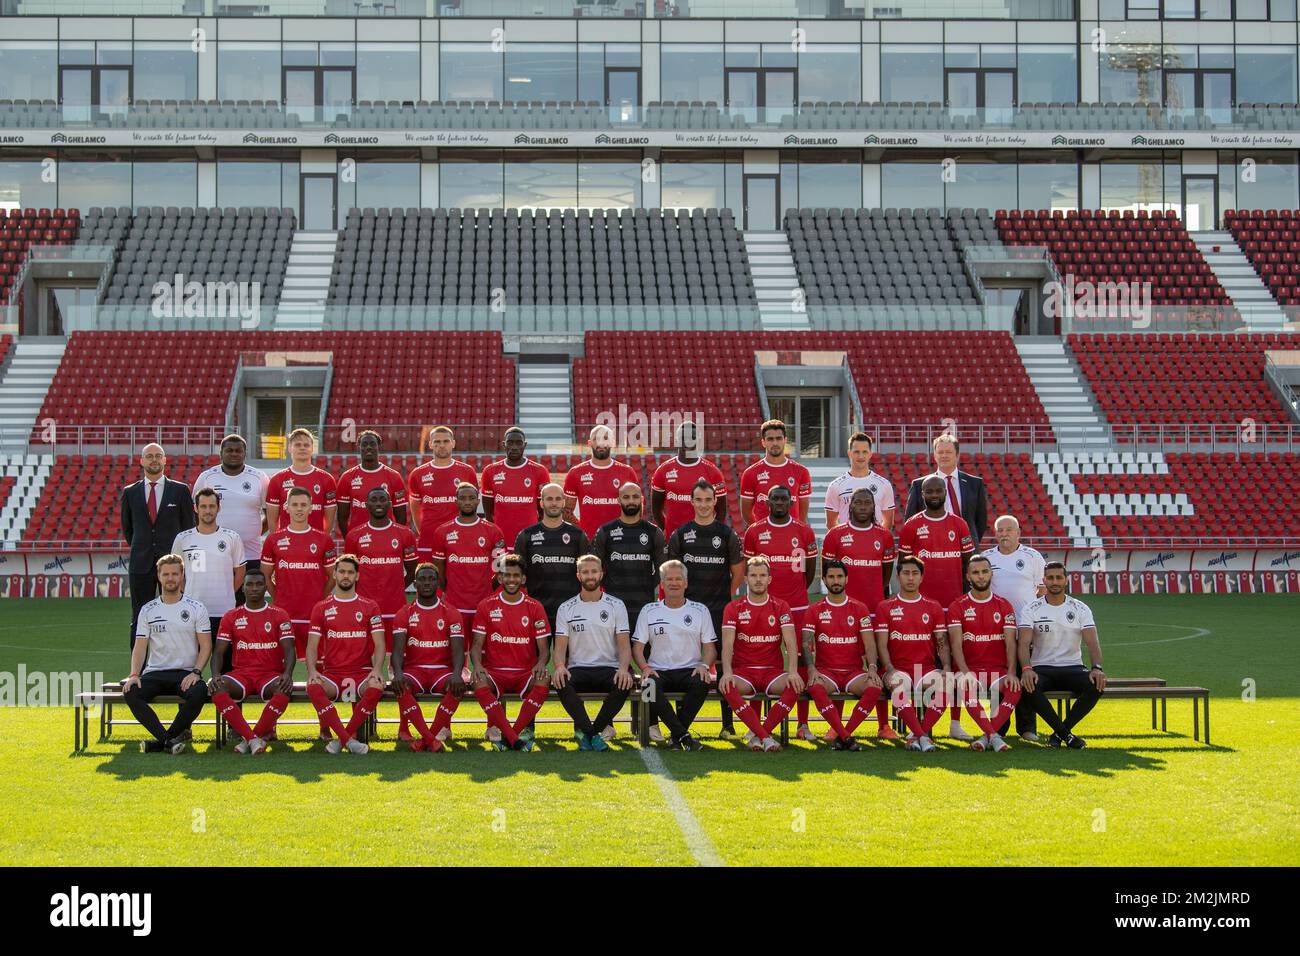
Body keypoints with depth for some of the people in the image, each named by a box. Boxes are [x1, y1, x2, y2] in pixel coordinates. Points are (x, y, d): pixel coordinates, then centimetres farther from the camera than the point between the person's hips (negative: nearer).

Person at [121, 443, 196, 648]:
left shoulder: (180, 490, 4)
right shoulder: (130, 492, 9)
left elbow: (188, 527, 9)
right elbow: (127, 528, 19)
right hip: (141, 565, 1)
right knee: (139, 620, 2)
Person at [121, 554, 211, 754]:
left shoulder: (196, 609, 6)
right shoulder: (148, 610, 11)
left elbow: (206, 646, 2)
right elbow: (140, 646, 7)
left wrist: (195, 672, -14)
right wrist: (134, 674, -10)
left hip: (186, 673, -2)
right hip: (155, 673, 2)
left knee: (199, 692, -35)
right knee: (130, 692, -29)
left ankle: (163, 740, -19)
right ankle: (169, 740, -28)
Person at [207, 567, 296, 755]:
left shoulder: (279, 615, 8)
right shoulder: (231, 617, 12)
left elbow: (289, 650, -1)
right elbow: (219, 652, 7)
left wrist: (287, 674, -22)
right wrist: (215, 675, -14)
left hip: (271, 674, -1)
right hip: (241, 673, 1)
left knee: (284, 690, -37)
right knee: (217, 689, -32)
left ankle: (249, 738, -27)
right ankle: (254, 739, -35)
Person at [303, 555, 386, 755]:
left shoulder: (370, 607, 10)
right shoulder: (321, 608, 12)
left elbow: (379, 645, 4)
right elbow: (312, 645, 7)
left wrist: (377, 669, -16)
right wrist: (312, 670, -14)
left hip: (362, 672, 0)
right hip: (331, 673, 1)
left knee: (376, 687, -35)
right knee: (313, 687, -34)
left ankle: (341, 738, -22)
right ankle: (348, 739, -31)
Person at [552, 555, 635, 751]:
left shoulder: (616, 606, 8)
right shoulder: (566, 608, 9)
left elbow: (624, 645, 2)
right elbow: (560, 646, 4)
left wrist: (623, 668, -20)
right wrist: (560, 666, -20)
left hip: (609, 668, 0)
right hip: (578, 669, 0)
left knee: (625, 683, -34)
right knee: (560, 682, -34)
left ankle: (586, 732, -19)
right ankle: (592, 734, -25)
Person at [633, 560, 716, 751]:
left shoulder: (700, 610, 11)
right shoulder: (649, 611, 11)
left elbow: (710, 648, 9)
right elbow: (637, 647, 8)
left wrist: (704, 665, -13)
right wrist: (645, 667, -12)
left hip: (690, 670, 0)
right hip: (659, 671, 0)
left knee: (702, 683, -35)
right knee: (650, 685, -35)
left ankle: (676, 735, -20)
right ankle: (684, 735, -31)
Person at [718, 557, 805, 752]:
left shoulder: (780, 607, 7)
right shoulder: (734, 608, 5)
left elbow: (790, 643, -4)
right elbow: (727, 644, -6)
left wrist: (793, 671, -22)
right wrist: (727, 672, -25)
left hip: (773, 670, 1)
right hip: (743, 670, -1)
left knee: (795, 686, -31)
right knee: (727, 687, -35)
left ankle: (757, 734, -22)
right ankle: (765, 736, -32)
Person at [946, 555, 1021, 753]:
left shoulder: (1004, 606, 11)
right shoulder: (958, 607, 6)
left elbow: (1010, 643, 0)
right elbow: (956, 644, -5)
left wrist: (1011, 672, -18)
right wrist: (965, 673, -23)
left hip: (998, 669, 1)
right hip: (969, 668, -1)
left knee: (1014, 687, -32)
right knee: (966, 687, -37)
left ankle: (986, 736, -32)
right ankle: (993, 736, -38)